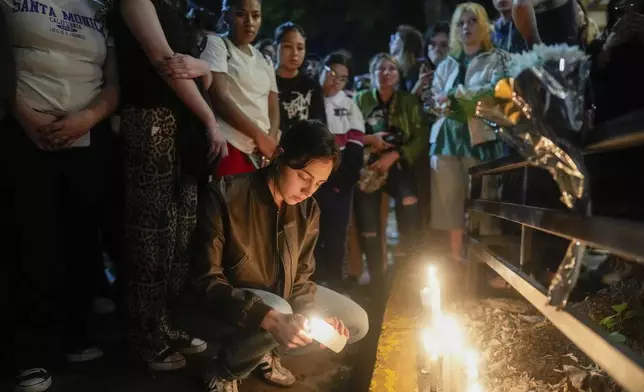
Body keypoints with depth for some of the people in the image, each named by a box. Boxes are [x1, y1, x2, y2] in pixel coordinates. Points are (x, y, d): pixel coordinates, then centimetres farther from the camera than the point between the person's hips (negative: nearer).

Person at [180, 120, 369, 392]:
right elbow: (205, 282, -28)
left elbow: (299, 277, 1)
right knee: (276, 310, -37)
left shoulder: (308, 210, -7)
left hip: (279, 298, 7)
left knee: (357, 323, 0)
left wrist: (314, 317, -20)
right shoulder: (225, 196, -26)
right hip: (219, 307, -6)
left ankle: (262, 351, 13)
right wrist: (269, 317, -41)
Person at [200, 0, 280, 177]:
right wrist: (258, 135, -11)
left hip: (262, 152, 6)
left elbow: (273, 107, 16)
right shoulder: (215, 44, 2)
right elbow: (219, 99, -10)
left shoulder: (265, 61, 20)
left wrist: (271, 140, -5)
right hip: (229, 147, -6)